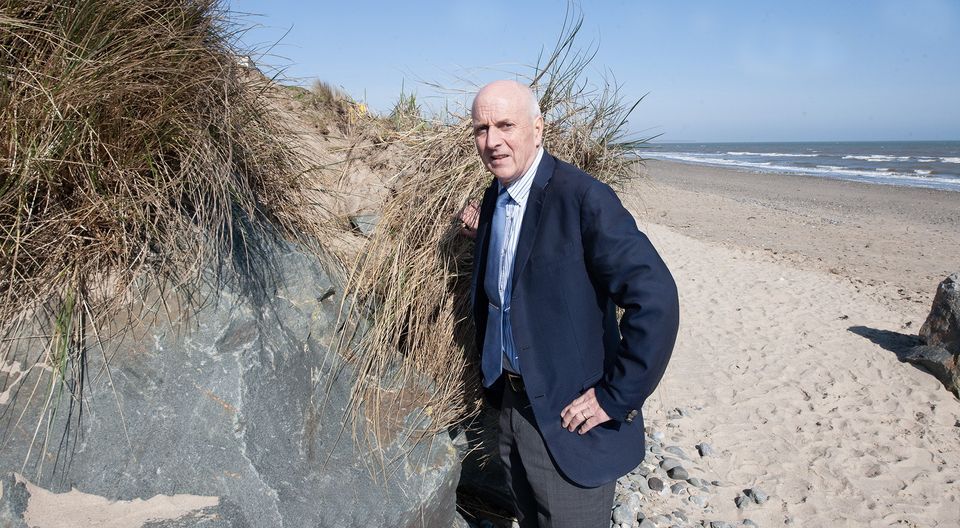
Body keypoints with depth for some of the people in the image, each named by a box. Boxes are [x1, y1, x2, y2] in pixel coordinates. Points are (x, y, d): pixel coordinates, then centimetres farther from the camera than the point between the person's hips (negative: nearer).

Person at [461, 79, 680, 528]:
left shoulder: (581, 197, -21)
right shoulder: (494, 198, 4)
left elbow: (655, 299, -27)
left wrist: (617, 397, -21)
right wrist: (480, 234, 3)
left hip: (569, 421, -7)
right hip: (511, 405, 8)